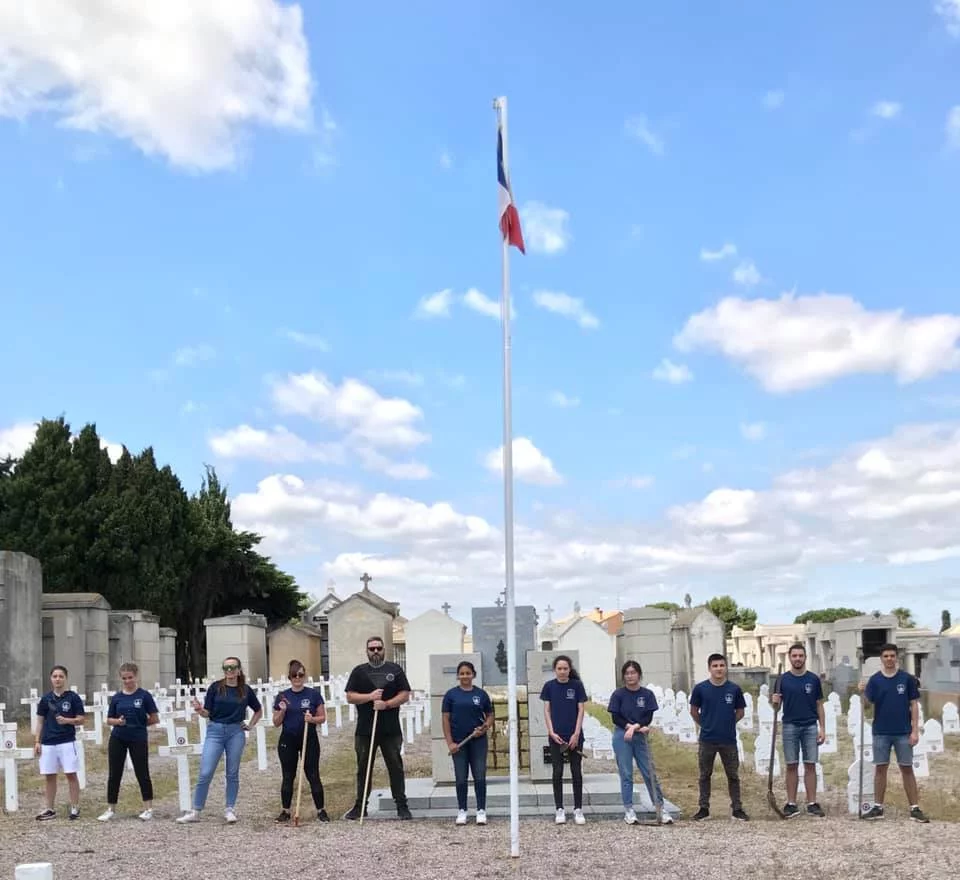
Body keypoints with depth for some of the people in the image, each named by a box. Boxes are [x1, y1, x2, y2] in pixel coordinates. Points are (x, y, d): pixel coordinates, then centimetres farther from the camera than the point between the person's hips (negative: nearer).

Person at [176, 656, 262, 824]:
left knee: (232, 773, 7)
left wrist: (250, 725, 7)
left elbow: (259, 710, 18)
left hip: (236, 732, 1)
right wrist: (199, 710, -21)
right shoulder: (215, 688, -1)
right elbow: (207, 713, -1)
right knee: (205, 773, -4)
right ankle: (196, 812, 3)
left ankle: (230, 810, 18)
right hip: (215, 731, -1)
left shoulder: (245, 690, 3)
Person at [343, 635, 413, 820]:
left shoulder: (395, 670, 7)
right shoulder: (358, 671, 8)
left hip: (391, 730, -1)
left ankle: (402, 806, 7)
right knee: (363, 768, 6)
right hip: (365, 730, 1)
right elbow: (350, 697, 2)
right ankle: (360, 806, 14)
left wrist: (386, 704, -15)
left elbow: (405, 695, 1)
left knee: (396, 767, 2)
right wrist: (369, 697, -14)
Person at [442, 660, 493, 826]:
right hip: (459, 743, 0)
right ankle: (462, 811, 15)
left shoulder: (481, 694, 4)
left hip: (478, 741, 0)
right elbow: (446, 719, 0)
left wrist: (485, 727, -12)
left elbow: (490, 715, 9)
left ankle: (481, 811, 7)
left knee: (480, 777, 0)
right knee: (461, 778, 6)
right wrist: (450, 742, -6)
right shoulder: (451, 694, 1)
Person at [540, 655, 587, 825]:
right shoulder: (549, 686, 1)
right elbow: (547, 710, 3)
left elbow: (580, 710, -1)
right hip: (556, 736, 0)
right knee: (557, 773, 2)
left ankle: (578, 809, 10)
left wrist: (576, 734, -9)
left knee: (577, 772, 3)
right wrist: (551, 732, -8)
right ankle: (559, 809, 9)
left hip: (574, 736, 0)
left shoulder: (577, 685, -1)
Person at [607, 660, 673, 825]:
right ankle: (629, 810, 7)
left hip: (640, 738, 1)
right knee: (626, 774, 0)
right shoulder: (618, 694, 0)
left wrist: (635, 727, -19)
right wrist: (639, 727, -13)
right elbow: (615, 718, -5)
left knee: (650, 773, 1)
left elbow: (648, 718, -2)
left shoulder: (647, 694, 3)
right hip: (622, 737, -1)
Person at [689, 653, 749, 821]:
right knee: (705, 775, 9)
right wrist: (704, 725, 7)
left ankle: (737, 808, 16)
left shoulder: (734, 689, -2)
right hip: (707, 740, 0)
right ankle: (704, 808, 18)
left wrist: (727, 723, 5)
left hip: (729, 740, 0)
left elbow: (740, 712, 9)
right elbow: (694, 711, 8)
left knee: (733, 775, 7)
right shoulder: (701, 689, -4)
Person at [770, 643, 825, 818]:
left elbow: (819, 705, 6)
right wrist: (774, 701, -18)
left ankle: (812, 803, 5)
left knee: (810, 765, 1)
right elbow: (777, 705, 6)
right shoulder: (783, 679, 3)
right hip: (790, 726, 0)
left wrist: (822, 728, -1)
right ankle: (791, 804, 7)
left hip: (810, 726, 0)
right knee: (791, 765, 3)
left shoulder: (813, 679, 3)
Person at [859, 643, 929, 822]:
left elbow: (914, 705, 0)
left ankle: (915, 808, 6)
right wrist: (863, 693, -23)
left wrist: (915, 731, -5)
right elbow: (869, 704, -3)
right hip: (881, 732, 1)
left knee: (907, 768, 2)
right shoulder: (875, 680, 1)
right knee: (880, 768, 5)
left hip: (903, 732, -1)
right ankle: (878, 807, 12)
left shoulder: (907, 679, -1)